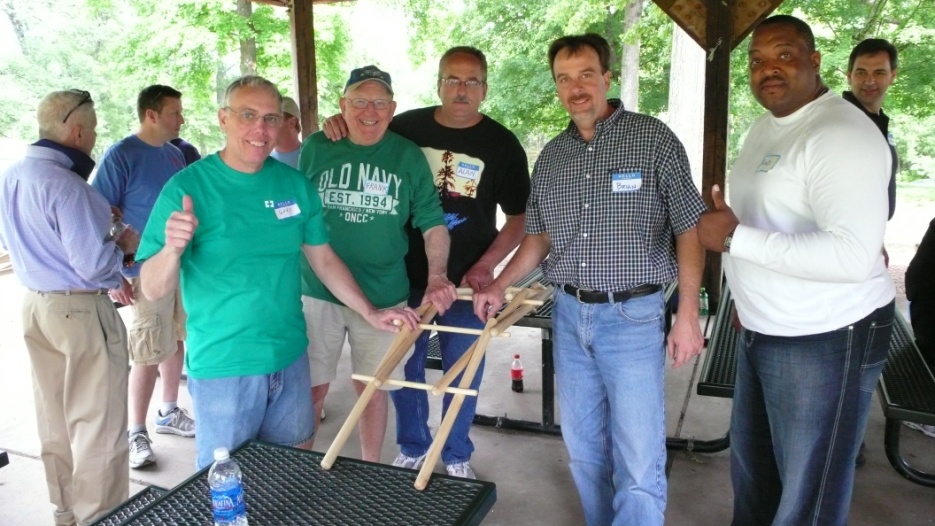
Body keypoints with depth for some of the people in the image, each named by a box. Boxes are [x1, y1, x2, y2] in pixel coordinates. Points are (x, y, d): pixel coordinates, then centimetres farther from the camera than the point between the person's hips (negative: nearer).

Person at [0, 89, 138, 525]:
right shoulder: (66, 186, -23)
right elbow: (93, 265, -24)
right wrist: (123, 245, -4)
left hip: (36, 304, 9)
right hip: (81, 310, -9)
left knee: (55, 417, 20)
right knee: (97, 424, 4)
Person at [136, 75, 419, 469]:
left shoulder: (295, 184, 1)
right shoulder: (188, 187, -11)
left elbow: (323, 259, 11)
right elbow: (153, 290, -12)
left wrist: (371, 314, 5)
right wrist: (174, 247, -32)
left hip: (290, 360, 4)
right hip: (222, 369, -4)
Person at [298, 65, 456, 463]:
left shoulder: (408, 157, 0)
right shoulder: (315, 148, 1)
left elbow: (433, 223, -1)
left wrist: (437, 276, -16)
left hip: (382, 298, 0)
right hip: (318, 293, 0)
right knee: (311, 387, 9)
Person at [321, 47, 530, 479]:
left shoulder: (501, 144, -4)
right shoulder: (408, 127, 1)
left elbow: (521, 216, -1)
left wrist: (487, 265, -12)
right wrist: (340, 123, -8)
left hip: (466, 281, -2)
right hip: (407, 276, 2)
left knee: (463, 374, 9)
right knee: (404, 368, 13)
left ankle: (457, 456, 30)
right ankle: (412, 448, 34)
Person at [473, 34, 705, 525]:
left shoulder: (653, 139, -6)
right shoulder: (550, 157, 9)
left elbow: (689, 228, -6)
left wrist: (687, 314, -12)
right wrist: (499, 286, 6)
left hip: (632, 316, -5)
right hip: (569, 315, 5)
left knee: (638, 461, -3)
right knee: (582, 447, 15)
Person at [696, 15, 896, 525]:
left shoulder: (842, 133, -21)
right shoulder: (765, 127, 9)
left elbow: (855, 257, -32)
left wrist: (734, 238, -29)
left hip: (827, 339, -9)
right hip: (763, 332, 9)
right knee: (750, 462, 25)